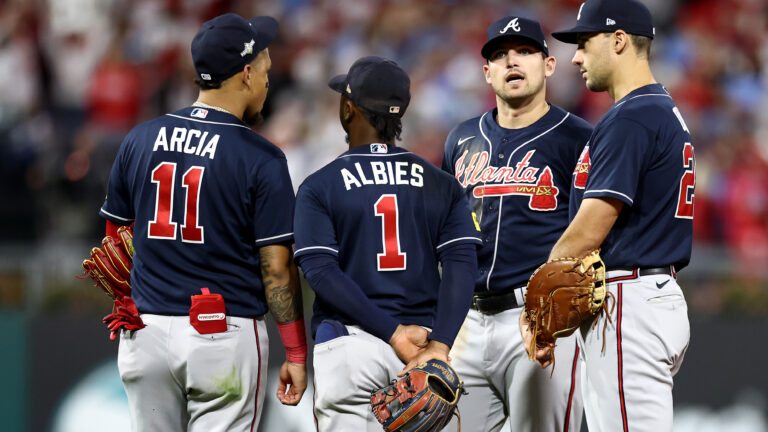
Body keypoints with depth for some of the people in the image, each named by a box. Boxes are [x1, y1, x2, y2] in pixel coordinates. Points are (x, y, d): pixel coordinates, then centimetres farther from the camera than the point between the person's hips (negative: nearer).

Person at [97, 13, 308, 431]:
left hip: (146, 332, 5)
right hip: (226, 334, -4)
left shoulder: (139, 141, 5)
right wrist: (296, 353, -3)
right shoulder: (262, 159, -9)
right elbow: (276, 266, -9)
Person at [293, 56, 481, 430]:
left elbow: (320, 272, -10)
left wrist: (394, 332, -13)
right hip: (425, 339, 3)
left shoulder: (318, 188, 2)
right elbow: (461, 265, -5)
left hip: (348, 343, -3)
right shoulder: (440, 184, 9)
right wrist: (439, 345, -14)